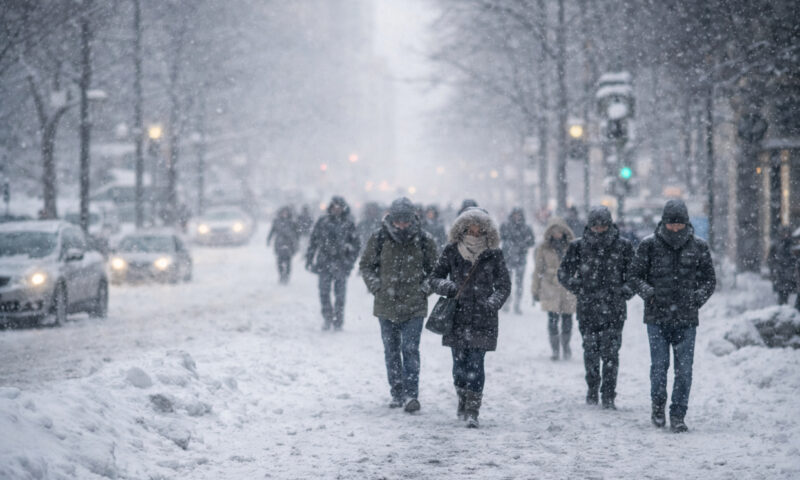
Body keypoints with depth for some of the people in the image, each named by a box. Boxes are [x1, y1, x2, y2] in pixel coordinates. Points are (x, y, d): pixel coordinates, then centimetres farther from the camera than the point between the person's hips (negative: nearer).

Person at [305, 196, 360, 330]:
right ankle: (327, 319, 11)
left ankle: (338, 322, 5)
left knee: (340, 293, -1)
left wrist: (350, 261, -2)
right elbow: (313, 241, 10)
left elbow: (355, 244, 6)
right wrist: (309, 259, 6)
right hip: (324, 263, 1)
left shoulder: (349, 224, 4)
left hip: (341, 264, -1)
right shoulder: (322, 222, 6)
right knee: (324, 292, 0)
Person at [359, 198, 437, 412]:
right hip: (386, 305, 2)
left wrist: (425, 288, -3)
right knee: (391, 351, 9)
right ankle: (397, 393, 18)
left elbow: (434, 270, 11)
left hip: (414, 307, -2)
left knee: (410, 350, -9)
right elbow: (365, 265, 9)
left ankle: (411, 394, -7)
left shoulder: (424, 241, -3)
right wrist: (375, 286, -4)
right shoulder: (379, 239, -3)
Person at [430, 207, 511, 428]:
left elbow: (504, 285, 8)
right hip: (457, 316, 1)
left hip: (482, 318, -1)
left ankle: (472, 410, -7)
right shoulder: (451, 251, 4)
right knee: (459, 362, 6)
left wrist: (493, 302, -9)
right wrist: (447, 287, -11)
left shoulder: (493, 254, 3)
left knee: (476, 364, -8)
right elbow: (434, 278, 10)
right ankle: (463, 402, 27)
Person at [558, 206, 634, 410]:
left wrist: (626, 291, -3)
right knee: (590, 352, 6)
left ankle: (608, 396, 0)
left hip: (614, 309, -1)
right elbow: (564, 273, 10)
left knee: (611, 353, -6)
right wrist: (578, 288, -2)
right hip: (588, 309, 1)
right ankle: (592, 389, 24)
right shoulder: (578, 246, 3)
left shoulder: (622, 246, 3)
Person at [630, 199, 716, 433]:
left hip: (686, 318, 1)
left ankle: (678, 415, 7)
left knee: (684, 369, -2)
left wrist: (698, 297, -5)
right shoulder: (649, 245, 2)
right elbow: (635, 275, 6)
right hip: (657, 316, -1)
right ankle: (658, 405, 21)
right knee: (659, 365, -4)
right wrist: (648, 292, -11)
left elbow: (709, 279, 12)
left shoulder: (698, 247, 5)